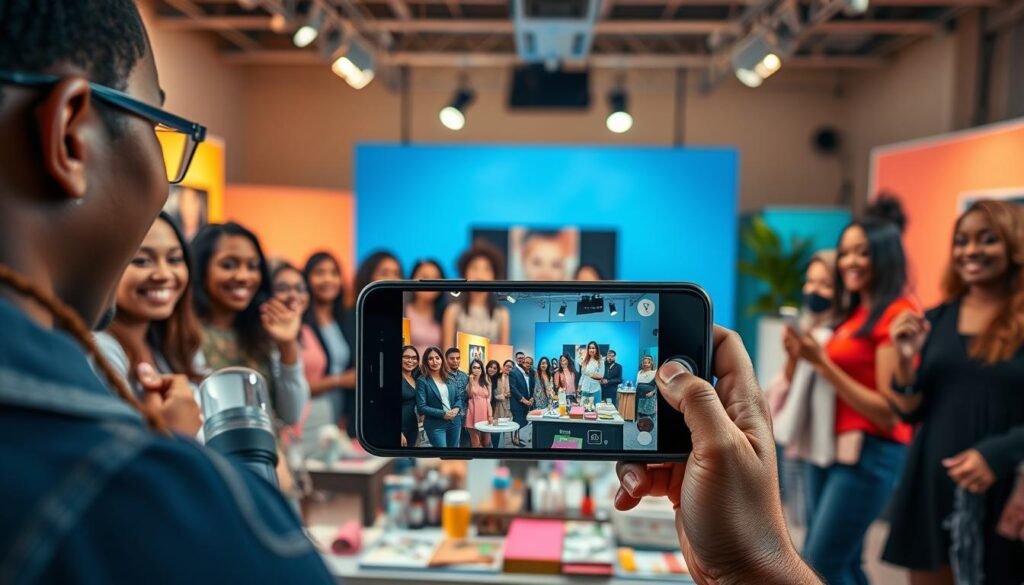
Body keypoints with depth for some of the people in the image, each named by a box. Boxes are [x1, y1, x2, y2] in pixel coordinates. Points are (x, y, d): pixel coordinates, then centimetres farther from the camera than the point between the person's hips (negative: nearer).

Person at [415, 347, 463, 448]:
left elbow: (458, 397, 13)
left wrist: (457, 409, -9)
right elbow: (421, 407, -14)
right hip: (436, 426, -5)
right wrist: (442, 414, -20)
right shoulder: (422, 381, -10)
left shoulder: (449, 377, 7)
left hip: (454, 423, 6)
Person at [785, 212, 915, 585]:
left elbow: (889, 411, -15)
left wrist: (822, 363, -18)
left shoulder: (896, 314, -11)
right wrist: (807, 355, 0)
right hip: (831, 448, 8)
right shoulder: (852, 314, 13)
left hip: (869, 454, -8)